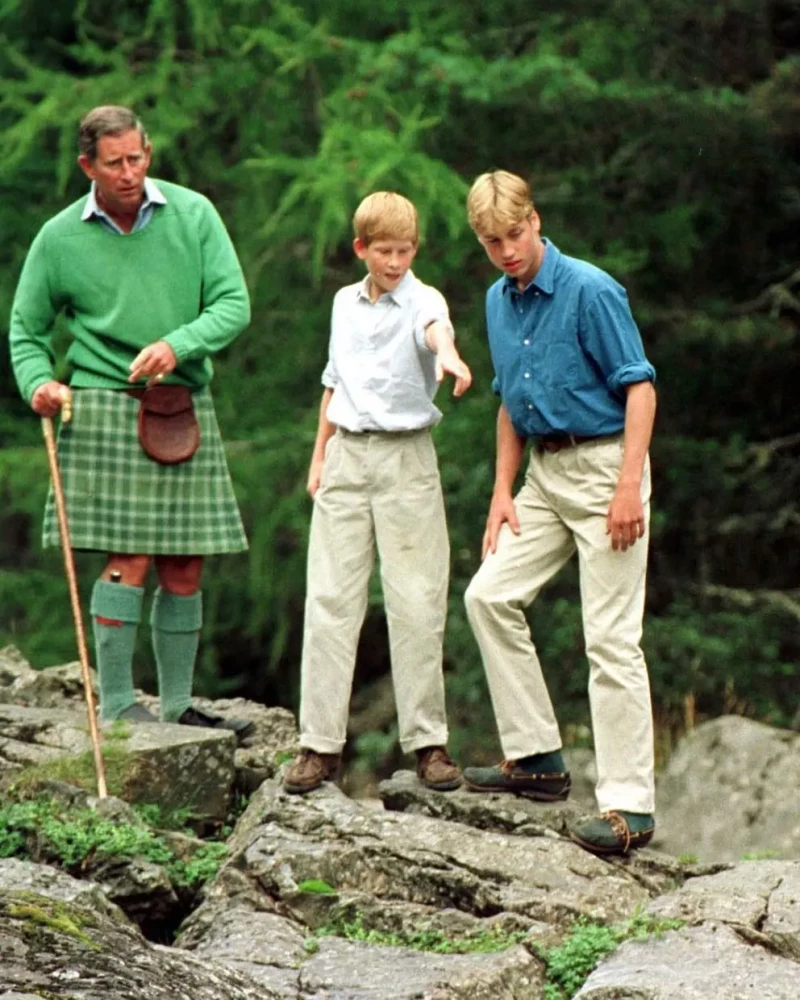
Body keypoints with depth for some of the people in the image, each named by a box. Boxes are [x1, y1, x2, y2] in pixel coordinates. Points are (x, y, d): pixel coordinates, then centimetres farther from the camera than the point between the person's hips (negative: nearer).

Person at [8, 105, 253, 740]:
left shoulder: (193, 215, 4)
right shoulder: (60, 238, 1)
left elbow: (234, 304, -1)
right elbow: (27, 330, 11)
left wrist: (177, 344, -17)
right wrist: (38, 382, -8)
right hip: (107, 407, -3)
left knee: (184, 567, 5)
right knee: (129, 559, -10)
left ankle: (178, 706, 13)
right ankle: (116, 706, -5)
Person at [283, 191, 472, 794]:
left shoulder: (421, 300, -5)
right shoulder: (346, 304, 12)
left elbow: (437, 327, -30)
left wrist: (447, 354, -53)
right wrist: (319, 455, 16)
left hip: (406, 457, -4)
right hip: (347, 454, 4)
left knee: (415, 603, -3)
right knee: (330, 599, 1)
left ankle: (427, 739, 6)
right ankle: (321, 743, 5)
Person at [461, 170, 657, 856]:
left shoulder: (590, 291, -14)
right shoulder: (499, 302, 9)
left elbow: (639, 387, -16)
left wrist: (629, 487, -23)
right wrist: (503, 491, 13)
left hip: (604, 468, -8)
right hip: (545, 472, 8)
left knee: (611, 637, -9)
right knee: (490, 596, 5)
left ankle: (629, 806, -7)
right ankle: (537, 758, 14)